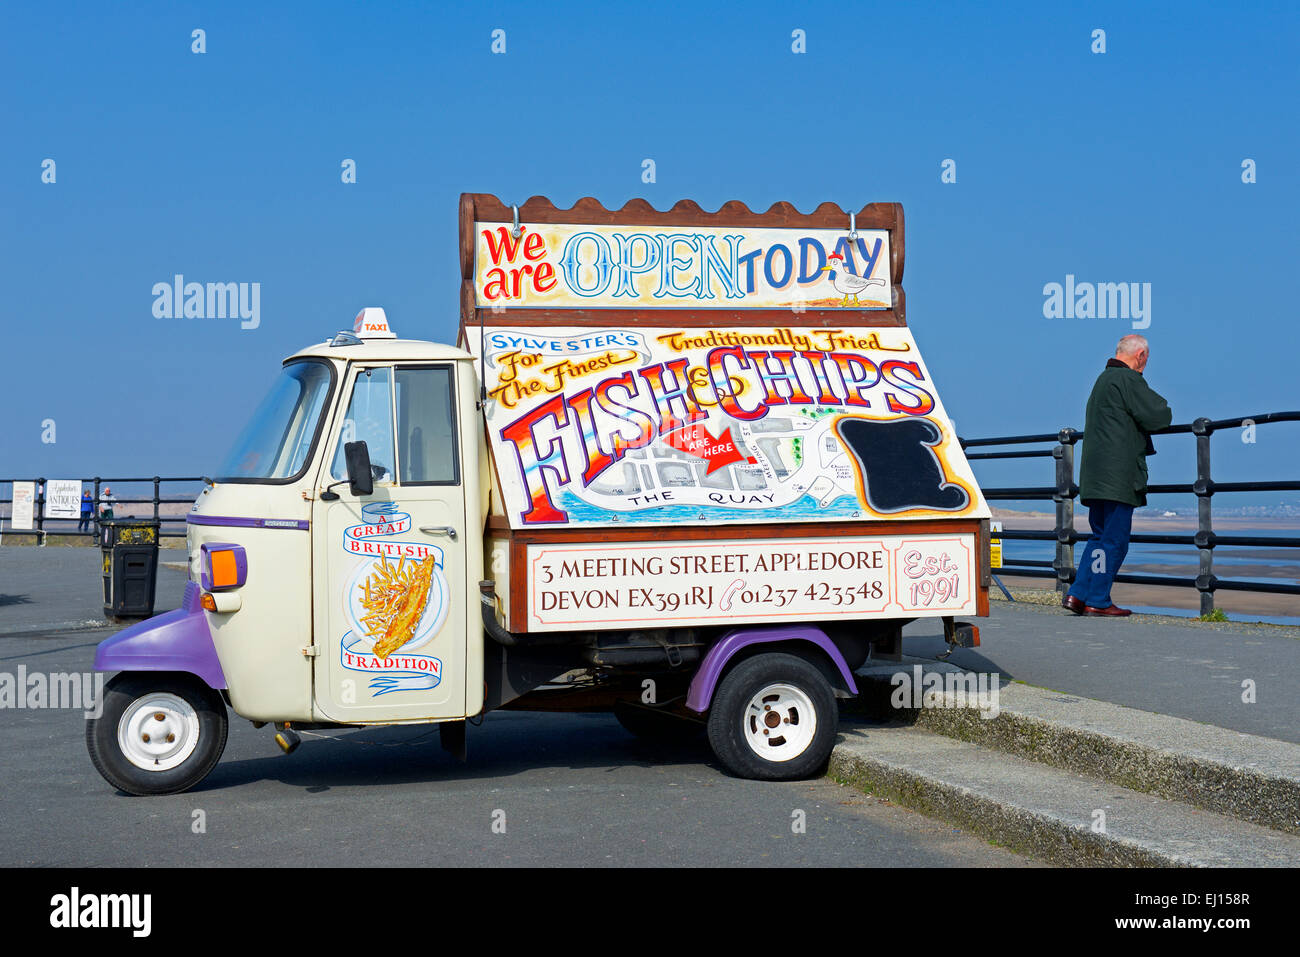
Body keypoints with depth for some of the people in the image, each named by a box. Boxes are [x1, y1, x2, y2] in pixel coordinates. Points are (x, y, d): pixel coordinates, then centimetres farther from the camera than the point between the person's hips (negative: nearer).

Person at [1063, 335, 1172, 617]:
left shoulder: (1103, 379, 20)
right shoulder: (1128, 379, -10)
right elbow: (1158, 416, -14)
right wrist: (1161, 405, 9)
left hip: (1095, 475, 9)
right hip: (1118, 474, -9)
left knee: (1100, 536, 14)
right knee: (1115, 539, -4)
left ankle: (1077, 594, 8)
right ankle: (1098, 600, -2)